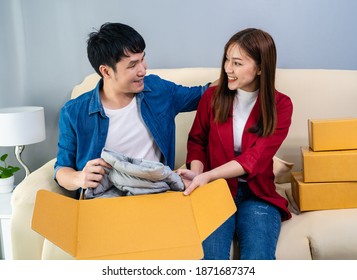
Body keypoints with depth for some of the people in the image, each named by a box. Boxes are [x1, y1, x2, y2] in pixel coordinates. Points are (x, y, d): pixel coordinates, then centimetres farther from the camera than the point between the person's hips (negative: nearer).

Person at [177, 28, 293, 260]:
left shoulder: (280, 105, -2)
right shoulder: (212, 96, 2)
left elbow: (256, 158, -13)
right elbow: (197, 141, 13)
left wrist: (207, 176, -26)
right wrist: (196, 173, -9)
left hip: (257, 194, 0)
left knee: (258, 260, -25)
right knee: (209, 256, -26)